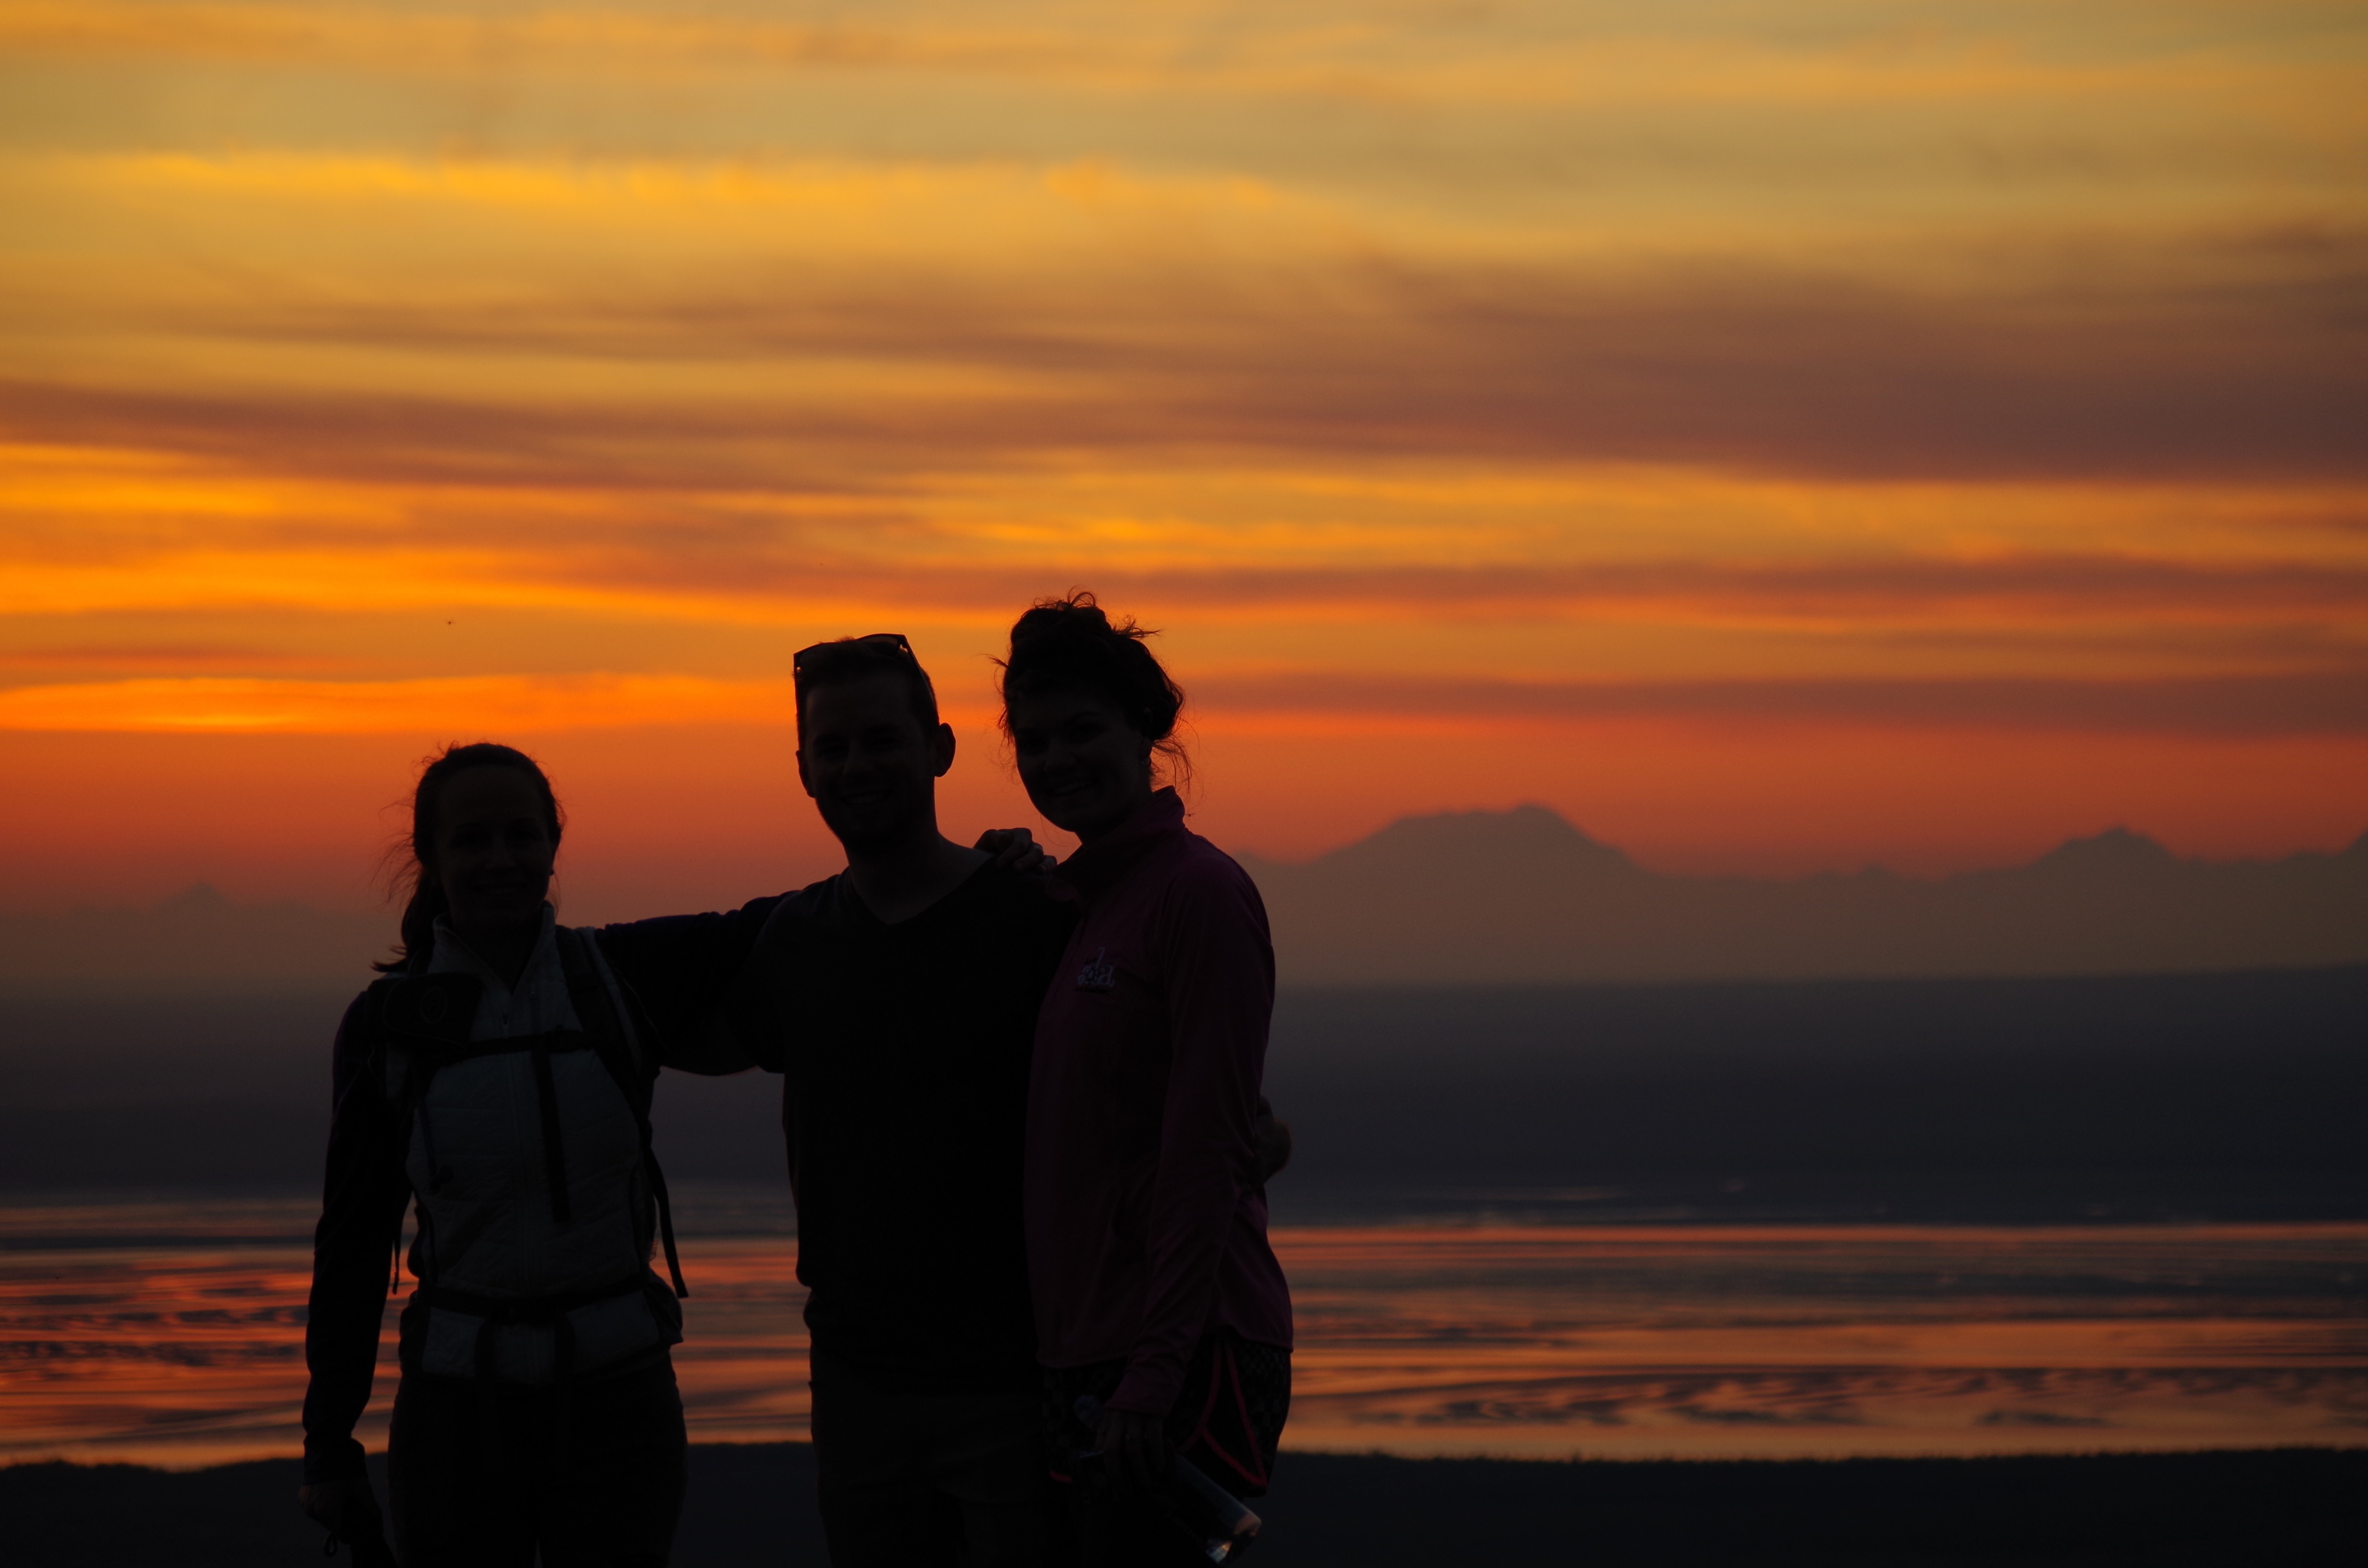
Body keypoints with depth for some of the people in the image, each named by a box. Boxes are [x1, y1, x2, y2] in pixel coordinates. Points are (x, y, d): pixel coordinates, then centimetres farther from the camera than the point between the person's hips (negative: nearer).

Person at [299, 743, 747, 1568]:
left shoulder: (622, 980, -2)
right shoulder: (386, 1025, -2)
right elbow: (352, 1243, 6)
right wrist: (327, 1444, 6)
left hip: (615, 1406, 0)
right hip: (459, 1411, 0)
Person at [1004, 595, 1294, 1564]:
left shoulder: (1200, 894, -11)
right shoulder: (1070, 899, 16)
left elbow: (1207, 1153, -16)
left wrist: (1154, 1372, -19)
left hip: (1186, 1360, -8)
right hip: (1083, 1355, 8)